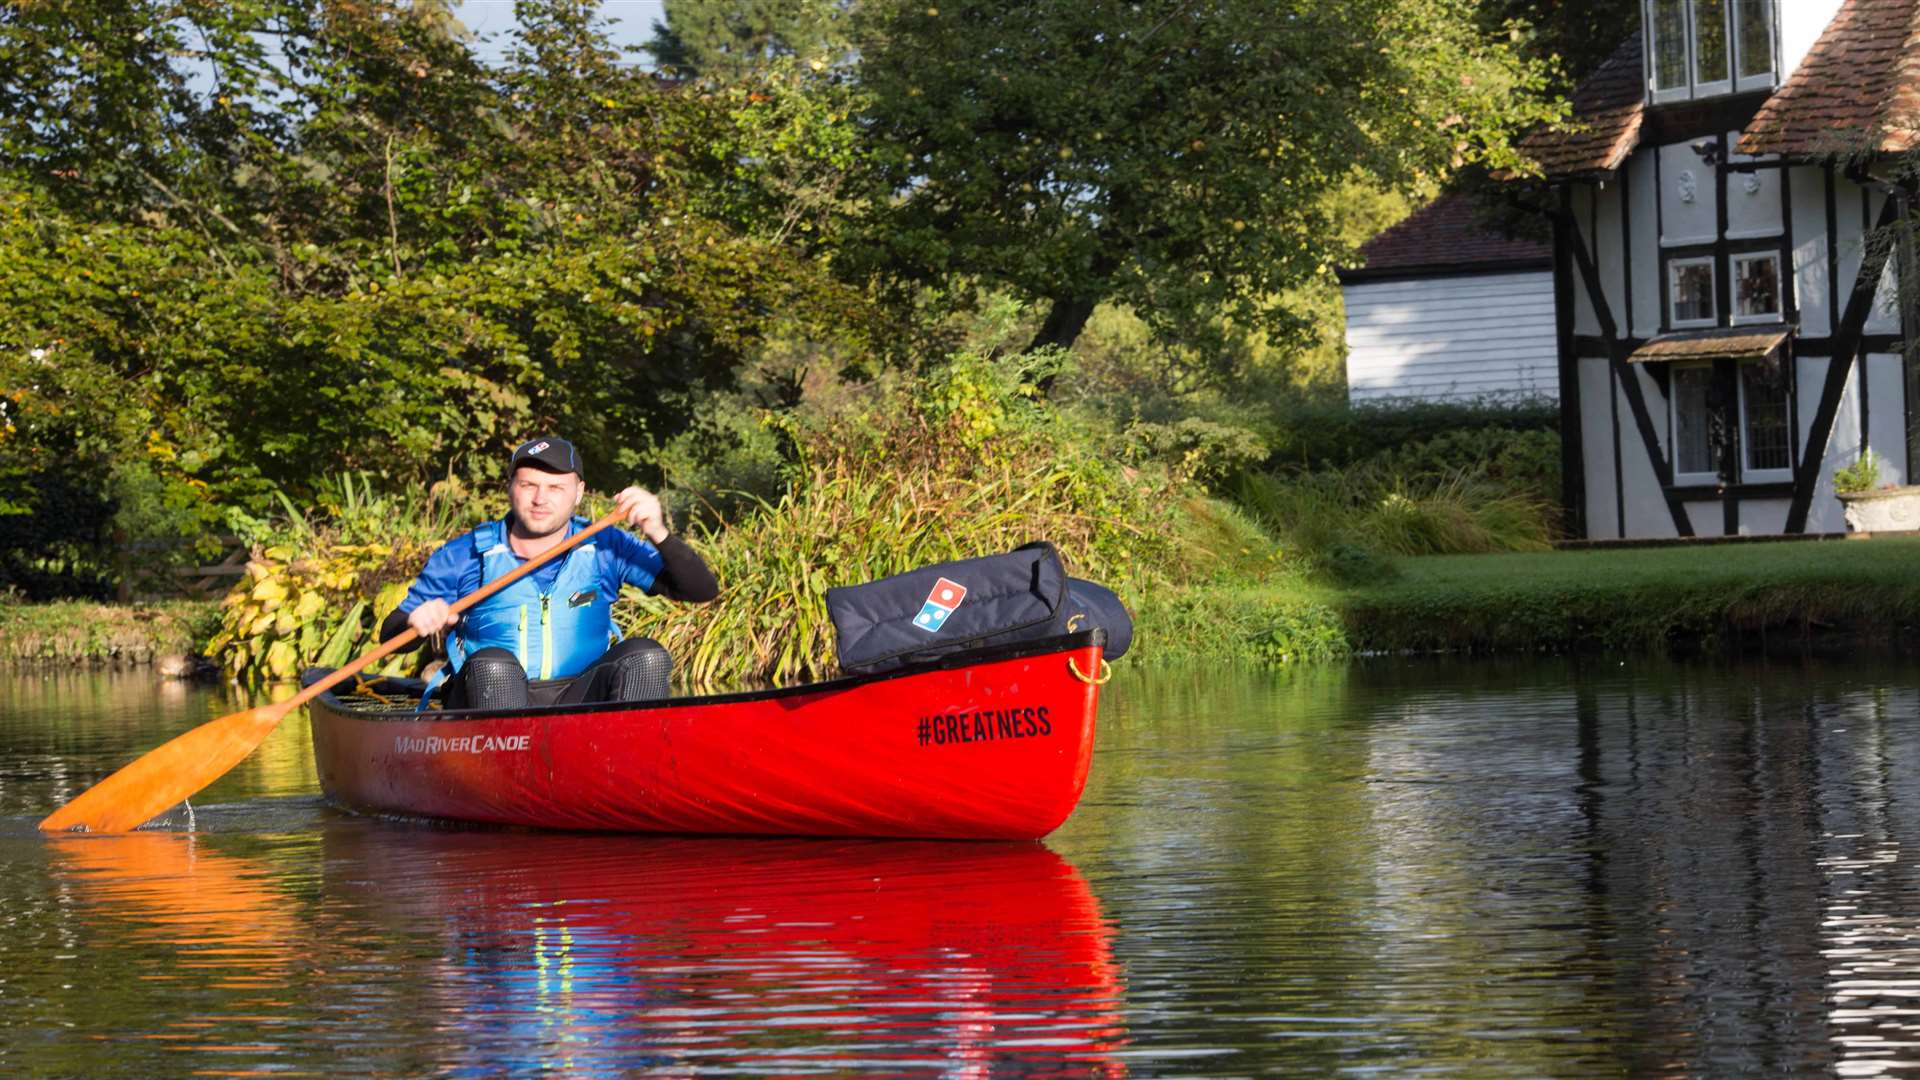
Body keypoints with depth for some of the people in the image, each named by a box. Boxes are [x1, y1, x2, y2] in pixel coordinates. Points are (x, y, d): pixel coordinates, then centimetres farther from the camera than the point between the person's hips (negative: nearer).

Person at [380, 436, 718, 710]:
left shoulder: (604, 549, 6)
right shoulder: (465, 556, 3)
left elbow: (703, 591, -2)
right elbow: (390, 636, 7)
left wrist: (658, 534, -20)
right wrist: (418, 622, -18)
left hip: (579, 702, 1)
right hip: (486, 705, -1)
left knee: (646, 655, -22)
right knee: (491, 664, -32)